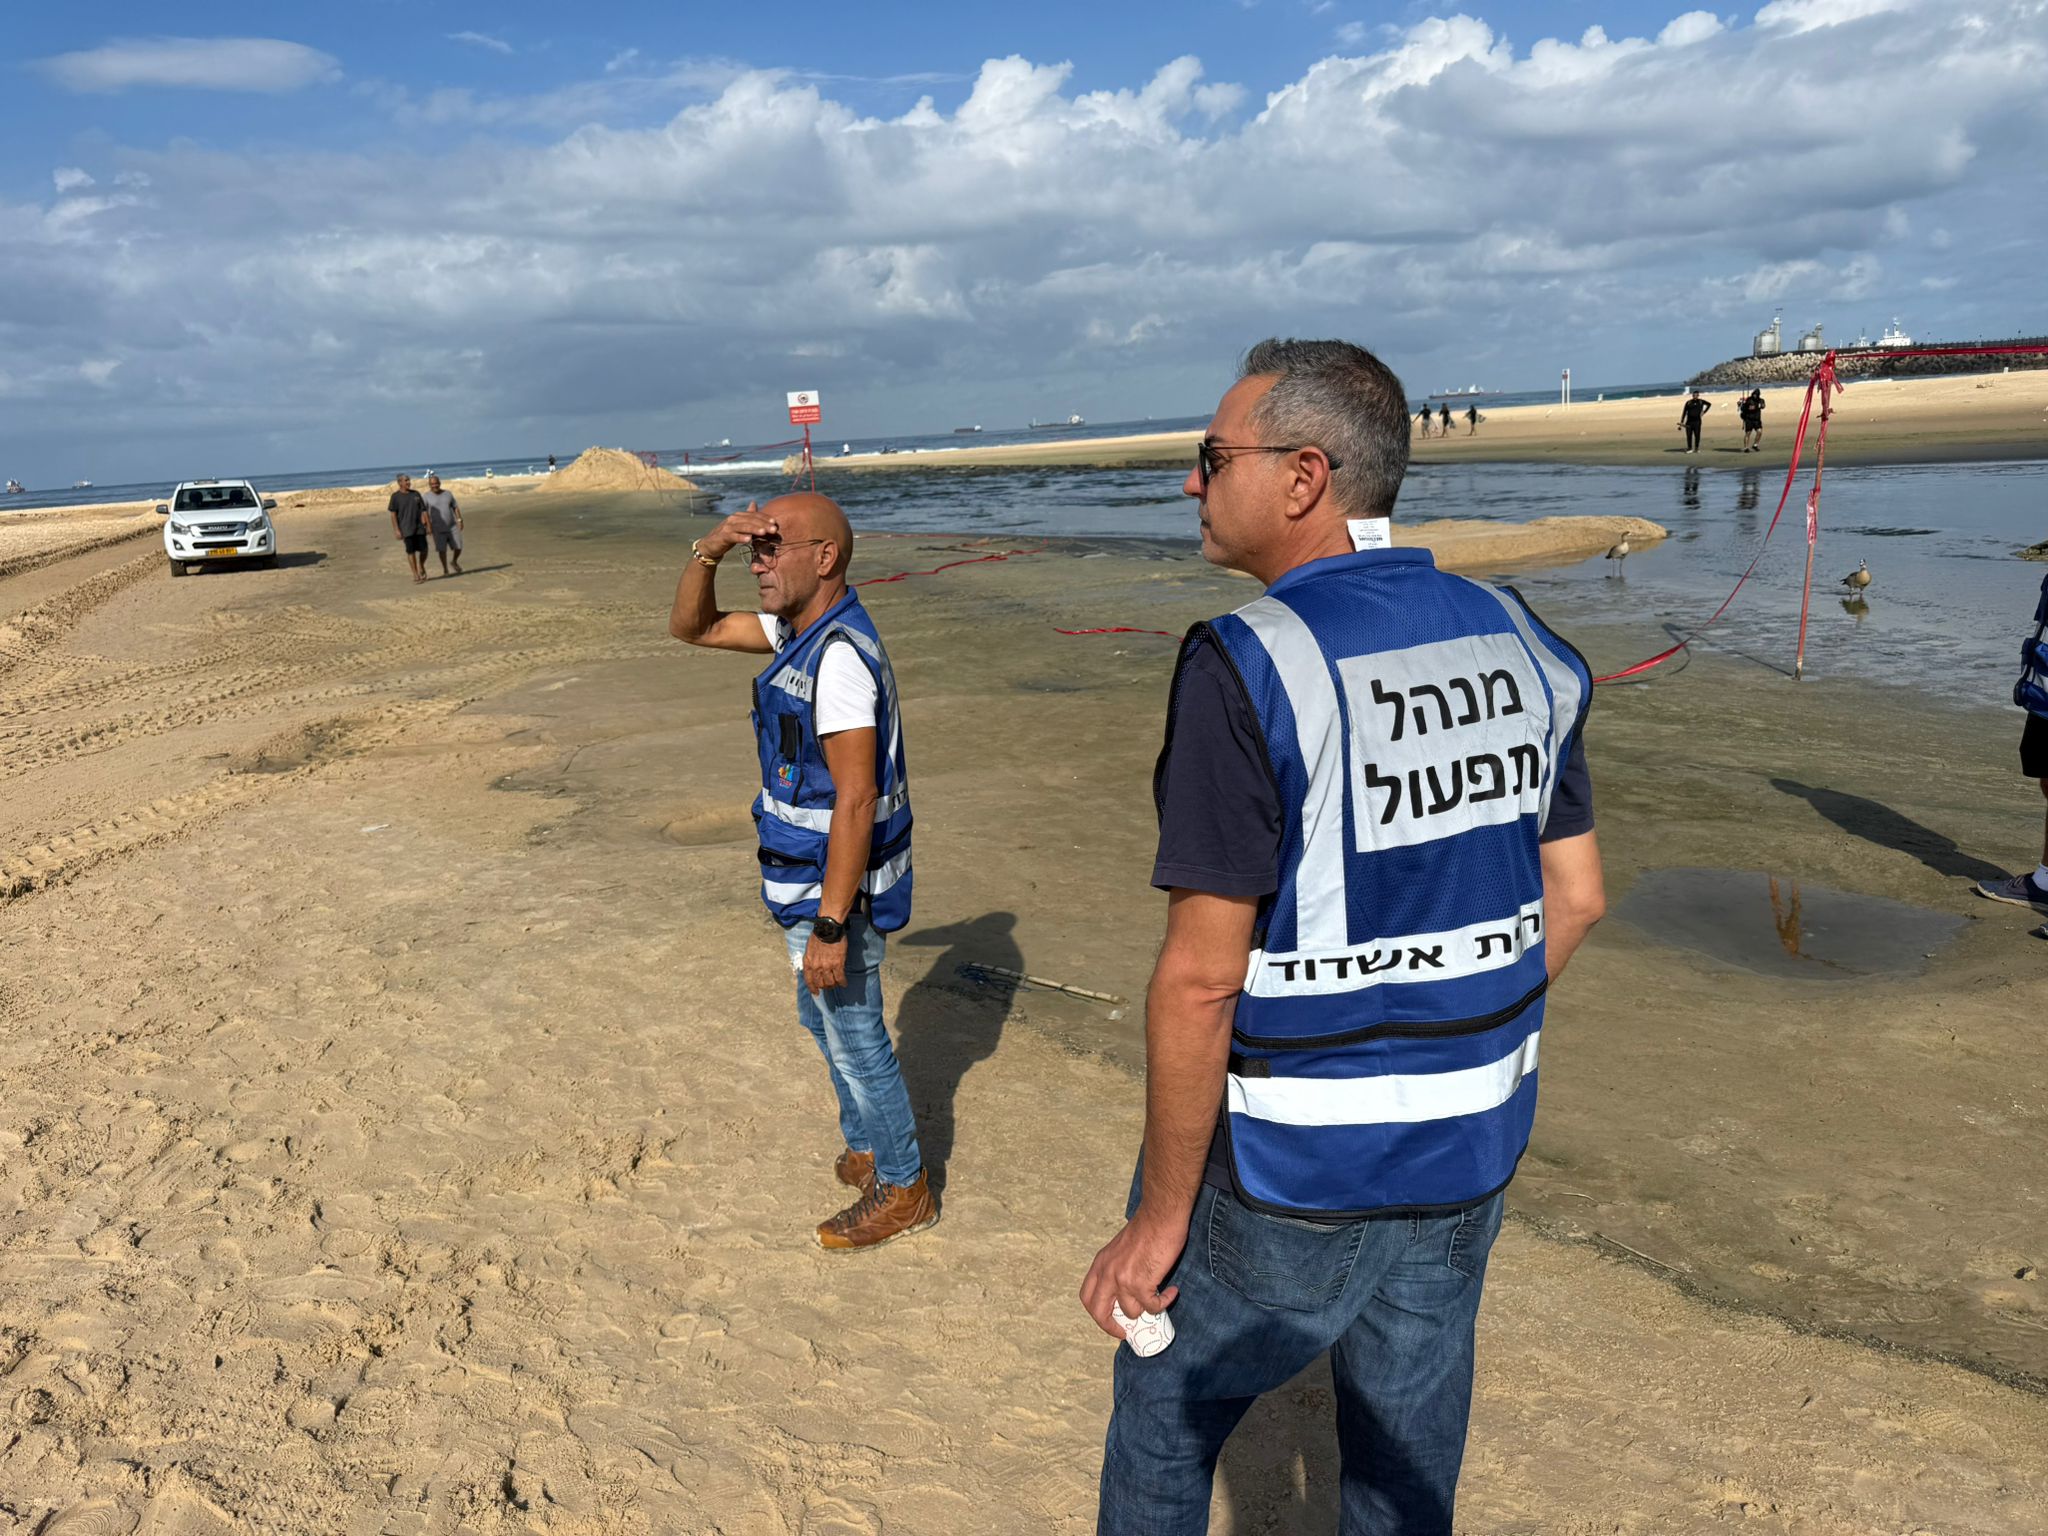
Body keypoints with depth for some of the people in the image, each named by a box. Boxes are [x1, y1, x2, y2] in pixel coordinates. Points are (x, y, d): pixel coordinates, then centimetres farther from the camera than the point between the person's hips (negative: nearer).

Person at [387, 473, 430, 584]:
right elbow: (393, 514, -2)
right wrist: (396, 530, -8)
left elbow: (423, 510, 11)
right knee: (411, 551, -3)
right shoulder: (395, 496, -1)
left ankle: (421, 567, 29)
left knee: (423, 550, 1)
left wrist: (426, 525, 2)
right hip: (406, 529, -3)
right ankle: (415, 574, 4)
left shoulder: (416, 494, 10)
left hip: (419, 527, 3)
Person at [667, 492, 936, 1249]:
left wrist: (831, 926, -27)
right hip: (809, 879, 10)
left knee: (855, 1038, 6)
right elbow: (691, 627, 12)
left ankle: (903, 1188, 25)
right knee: (823, 1020, 25)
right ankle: (867, 1149, 44)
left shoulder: (840, 656, -26)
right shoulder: (798, 628, 4)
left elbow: (855, 800, -28)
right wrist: (709, 550, -7)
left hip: (834, 889, -10)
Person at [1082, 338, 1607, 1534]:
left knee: (1166, 1419, 19)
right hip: (1473, 1149, 7)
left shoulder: (1248, 668, -22)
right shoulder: (1518, 642, -1)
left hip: (1292, 1172, -6)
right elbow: (1576, 897, 7)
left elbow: (1201, 977, -23)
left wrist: (1161, 1217, -12)